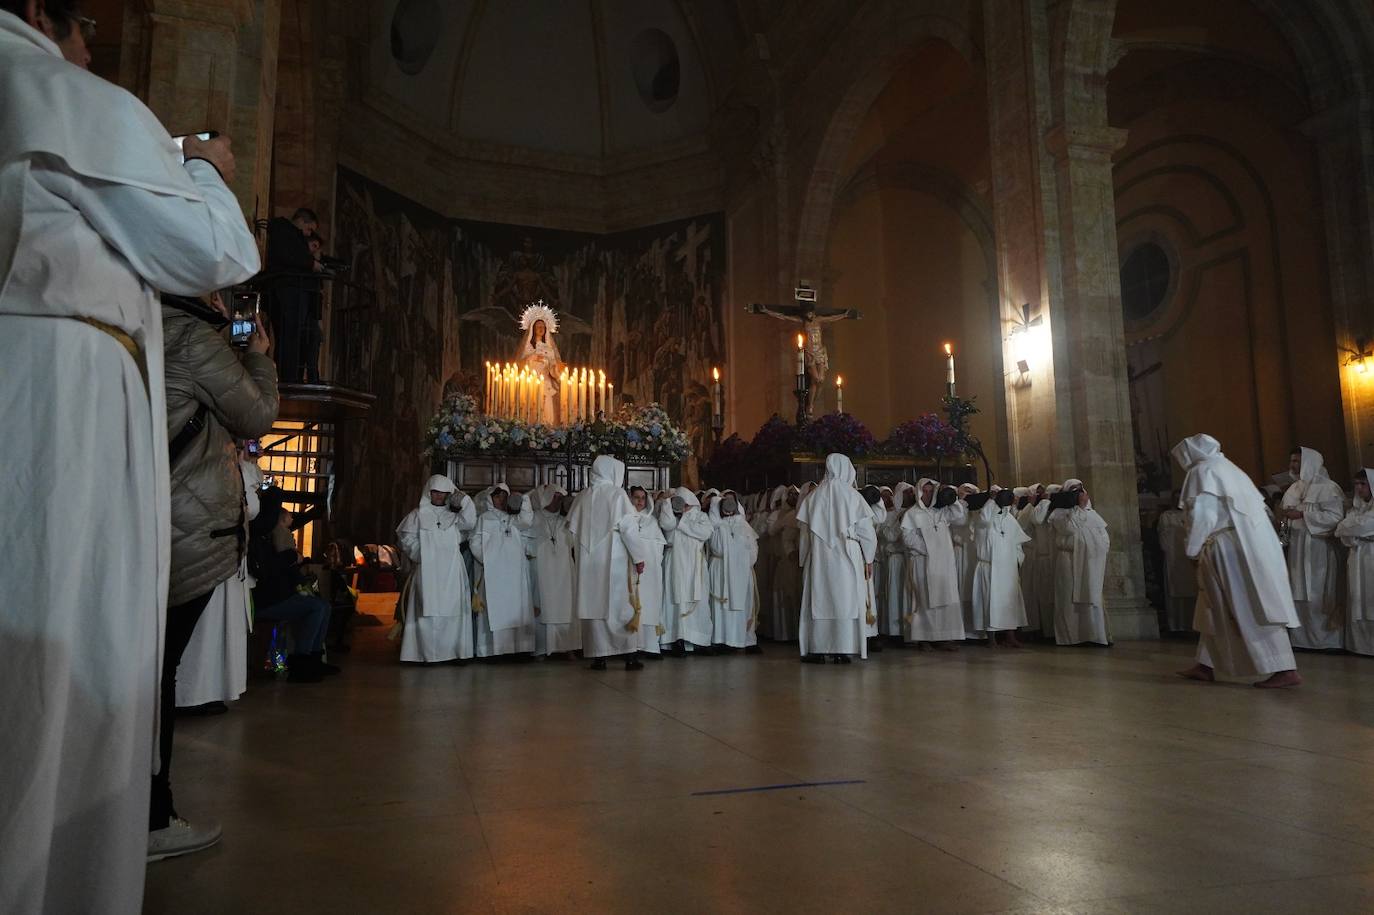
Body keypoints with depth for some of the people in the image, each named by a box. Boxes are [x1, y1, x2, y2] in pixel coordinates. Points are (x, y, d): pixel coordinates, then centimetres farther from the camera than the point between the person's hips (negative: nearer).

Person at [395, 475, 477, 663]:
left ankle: (453, 650, 3)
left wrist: (463, 499, -5)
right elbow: (405, 537, 1)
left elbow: (469, 523, -3)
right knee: (427, 611, -5)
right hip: (427, 570, -2)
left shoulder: (453, 515, 13)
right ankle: (426, 653, -3)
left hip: (451, 571, 2)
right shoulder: (418, 514, 7)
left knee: (452, 610, -1)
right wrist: (420, 554, -9)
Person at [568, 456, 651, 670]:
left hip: (588, 562, 4)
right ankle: (629, 656, 2)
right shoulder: (617, 494, -7)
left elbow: (573, 528, 10)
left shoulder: (582, 496, 4)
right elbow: (628, 528, -10)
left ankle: (598, 656, 7)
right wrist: (639, 557, -5)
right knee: (621, 605, 3)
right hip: (614, 561, -3)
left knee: (594, 605, 7)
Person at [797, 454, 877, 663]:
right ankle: (843, 651, 1)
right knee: (845, 599, 3)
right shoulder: (852, 495, -4)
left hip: (819, 558, 2)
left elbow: (804, 528, 5)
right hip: (847, 558, -2)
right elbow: (866, 530, -3)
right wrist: (868, 559, 7)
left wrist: (805, 559, 14)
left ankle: (817, 650, 8)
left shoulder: (814, 496, 1)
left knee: (819, 599, 7)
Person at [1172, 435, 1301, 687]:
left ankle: (1286, 670, -6)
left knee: (1250, 610, -6)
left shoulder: (1202, 471, -7)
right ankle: (1206, 666, 17)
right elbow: (1259, 504, 18)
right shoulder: (1229, 468, 20)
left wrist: (1193, 550, -6)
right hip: (1253, 545, 9)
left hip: (1233, 550, -9)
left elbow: (1201, 515, -16)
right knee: (1217, 608, 13)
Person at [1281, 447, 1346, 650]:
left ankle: (1328, 639, 9)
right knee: (1299, 595, 8)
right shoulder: (1294, 488, 13)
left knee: (1320, 595, -2)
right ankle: (1303, 638, 15)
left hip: (1318, 549, -7)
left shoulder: (1327, 488, -8)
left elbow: (1336, 516, -17)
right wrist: (1283, 513, 0)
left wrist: (1302, 514, -19)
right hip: (1297, 548, 7)